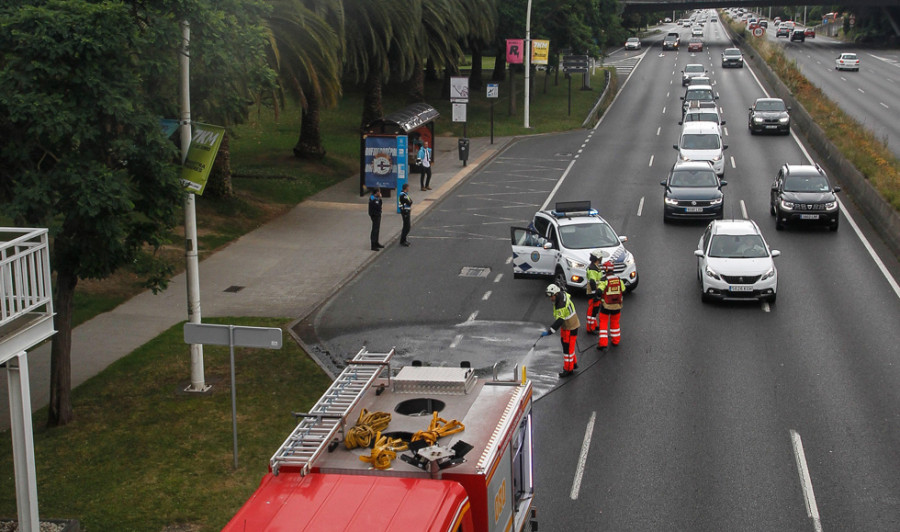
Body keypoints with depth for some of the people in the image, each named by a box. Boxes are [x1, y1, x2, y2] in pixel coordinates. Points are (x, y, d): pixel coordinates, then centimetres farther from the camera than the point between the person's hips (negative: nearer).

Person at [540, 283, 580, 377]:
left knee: (568, 348, -1)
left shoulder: (561, 306, -35)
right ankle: (574, 363, 34)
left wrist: (549, 331, -43)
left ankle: (568, 369, 11)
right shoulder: (562, 294, -7)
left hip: (570, 328, -10)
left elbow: (559, 321, -40)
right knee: (565, 344, 20)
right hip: (565, 326, 10)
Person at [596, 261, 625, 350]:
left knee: (603, 323, 4)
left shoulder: (604, 280, -14)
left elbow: (599, 292, -23)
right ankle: (616, 340, 26)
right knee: (615, 322, 19)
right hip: (617, 305, 4)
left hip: (606, 306, -4)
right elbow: (623, 291, 9)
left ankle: (603, 343, -4)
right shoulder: (619, 279, 0)